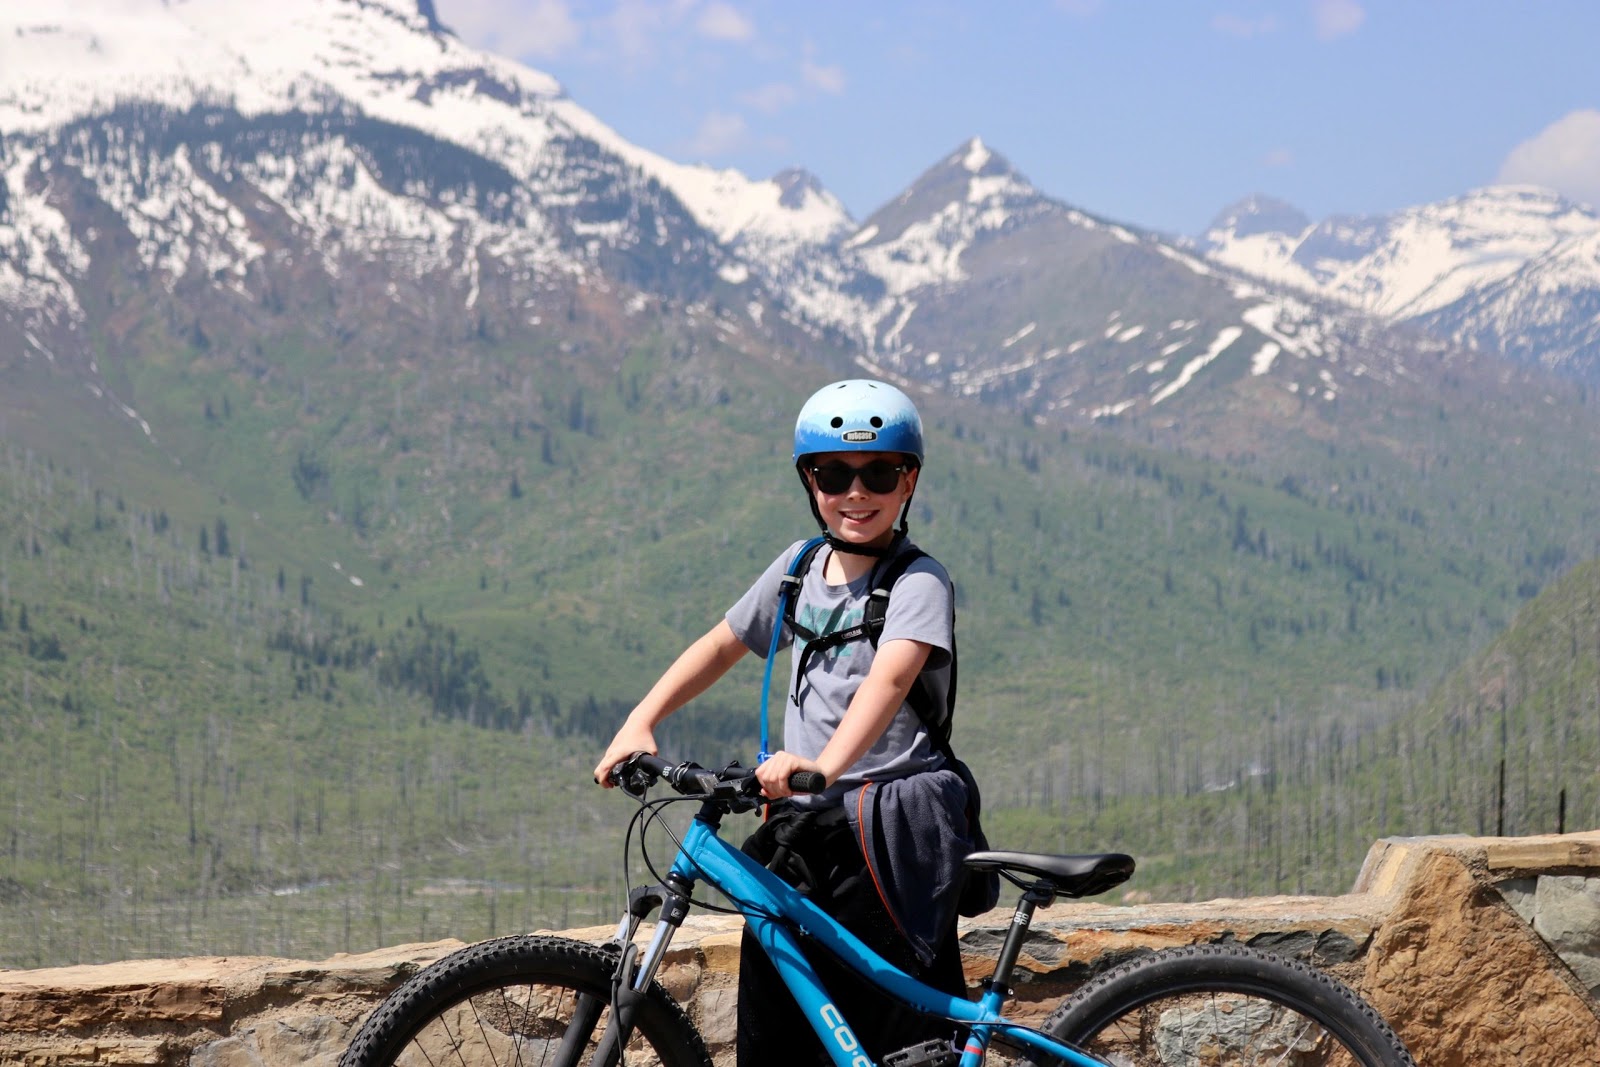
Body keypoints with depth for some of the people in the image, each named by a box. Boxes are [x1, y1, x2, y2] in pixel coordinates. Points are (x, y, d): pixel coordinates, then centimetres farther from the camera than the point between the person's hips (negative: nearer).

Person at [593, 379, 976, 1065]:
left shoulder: (918, 582, -8)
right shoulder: (802, 566, 12)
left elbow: (889, 679, -25)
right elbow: (722, 645, 22)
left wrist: (826, 765, -43)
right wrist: (639, 724, 7)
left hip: (891, 824, -6)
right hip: (804, 824, 6)